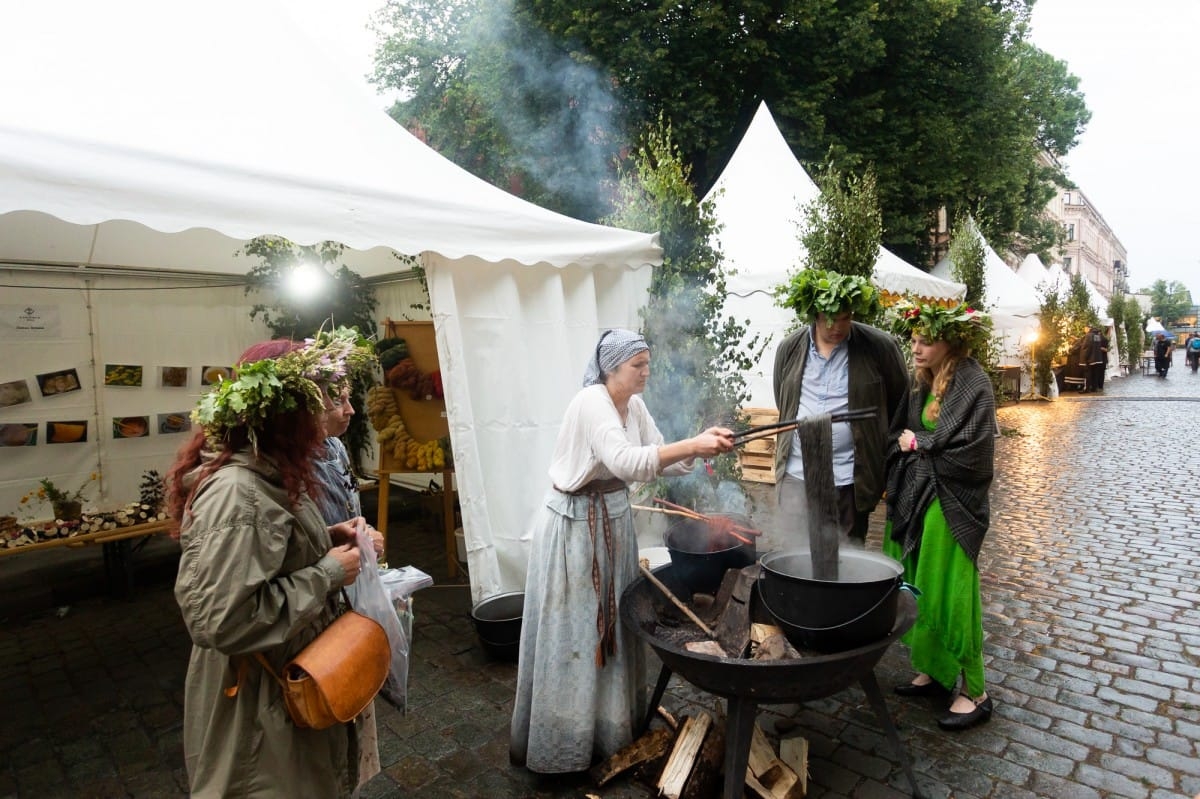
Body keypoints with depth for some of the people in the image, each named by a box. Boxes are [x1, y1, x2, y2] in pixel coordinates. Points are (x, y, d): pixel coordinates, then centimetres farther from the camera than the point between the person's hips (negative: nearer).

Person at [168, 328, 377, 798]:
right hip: (260, 700, -9)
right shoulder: (238, 494, -31)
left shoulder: (264, 473, 0)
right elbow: (221, 620, -34)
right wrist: (327, 575, -26)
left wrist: (326, 540, -1)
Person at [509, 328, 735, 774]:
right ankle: (565, 737, 20)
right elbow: (627, 461, -36)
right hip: (574, 525, -8)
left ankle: (611, 720, 36)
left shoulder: (634, 405, 4)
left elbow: (659, 461, 3)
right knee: (574, 630, 3)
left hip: (614, 520, 8)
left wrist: (700, 448, -14)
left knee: (612, 621, 17)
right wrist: (693, 444, -39)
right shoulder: (591, 402, -22)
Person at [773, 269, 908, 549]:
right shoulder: (789, 348, 1)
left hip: (850, 477, -2)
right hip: (796, 474, 3)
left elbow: (901, 405, 3)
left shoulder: (880, 347, -8)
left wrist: (884, 454, 6)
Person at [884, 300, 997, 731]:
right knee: (919, 589, 14)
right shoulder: (922, 381, 8)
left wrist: (918, 444, -9)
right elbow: (898, 436, 11)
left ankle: (974, 692, 18)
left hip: (950, 507, -7)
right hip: (913, 499, 7)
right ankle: (932, 671, 31)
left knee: (948, 594, 1)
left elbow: (970, 455, -20)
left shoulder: (972, 384, -14)